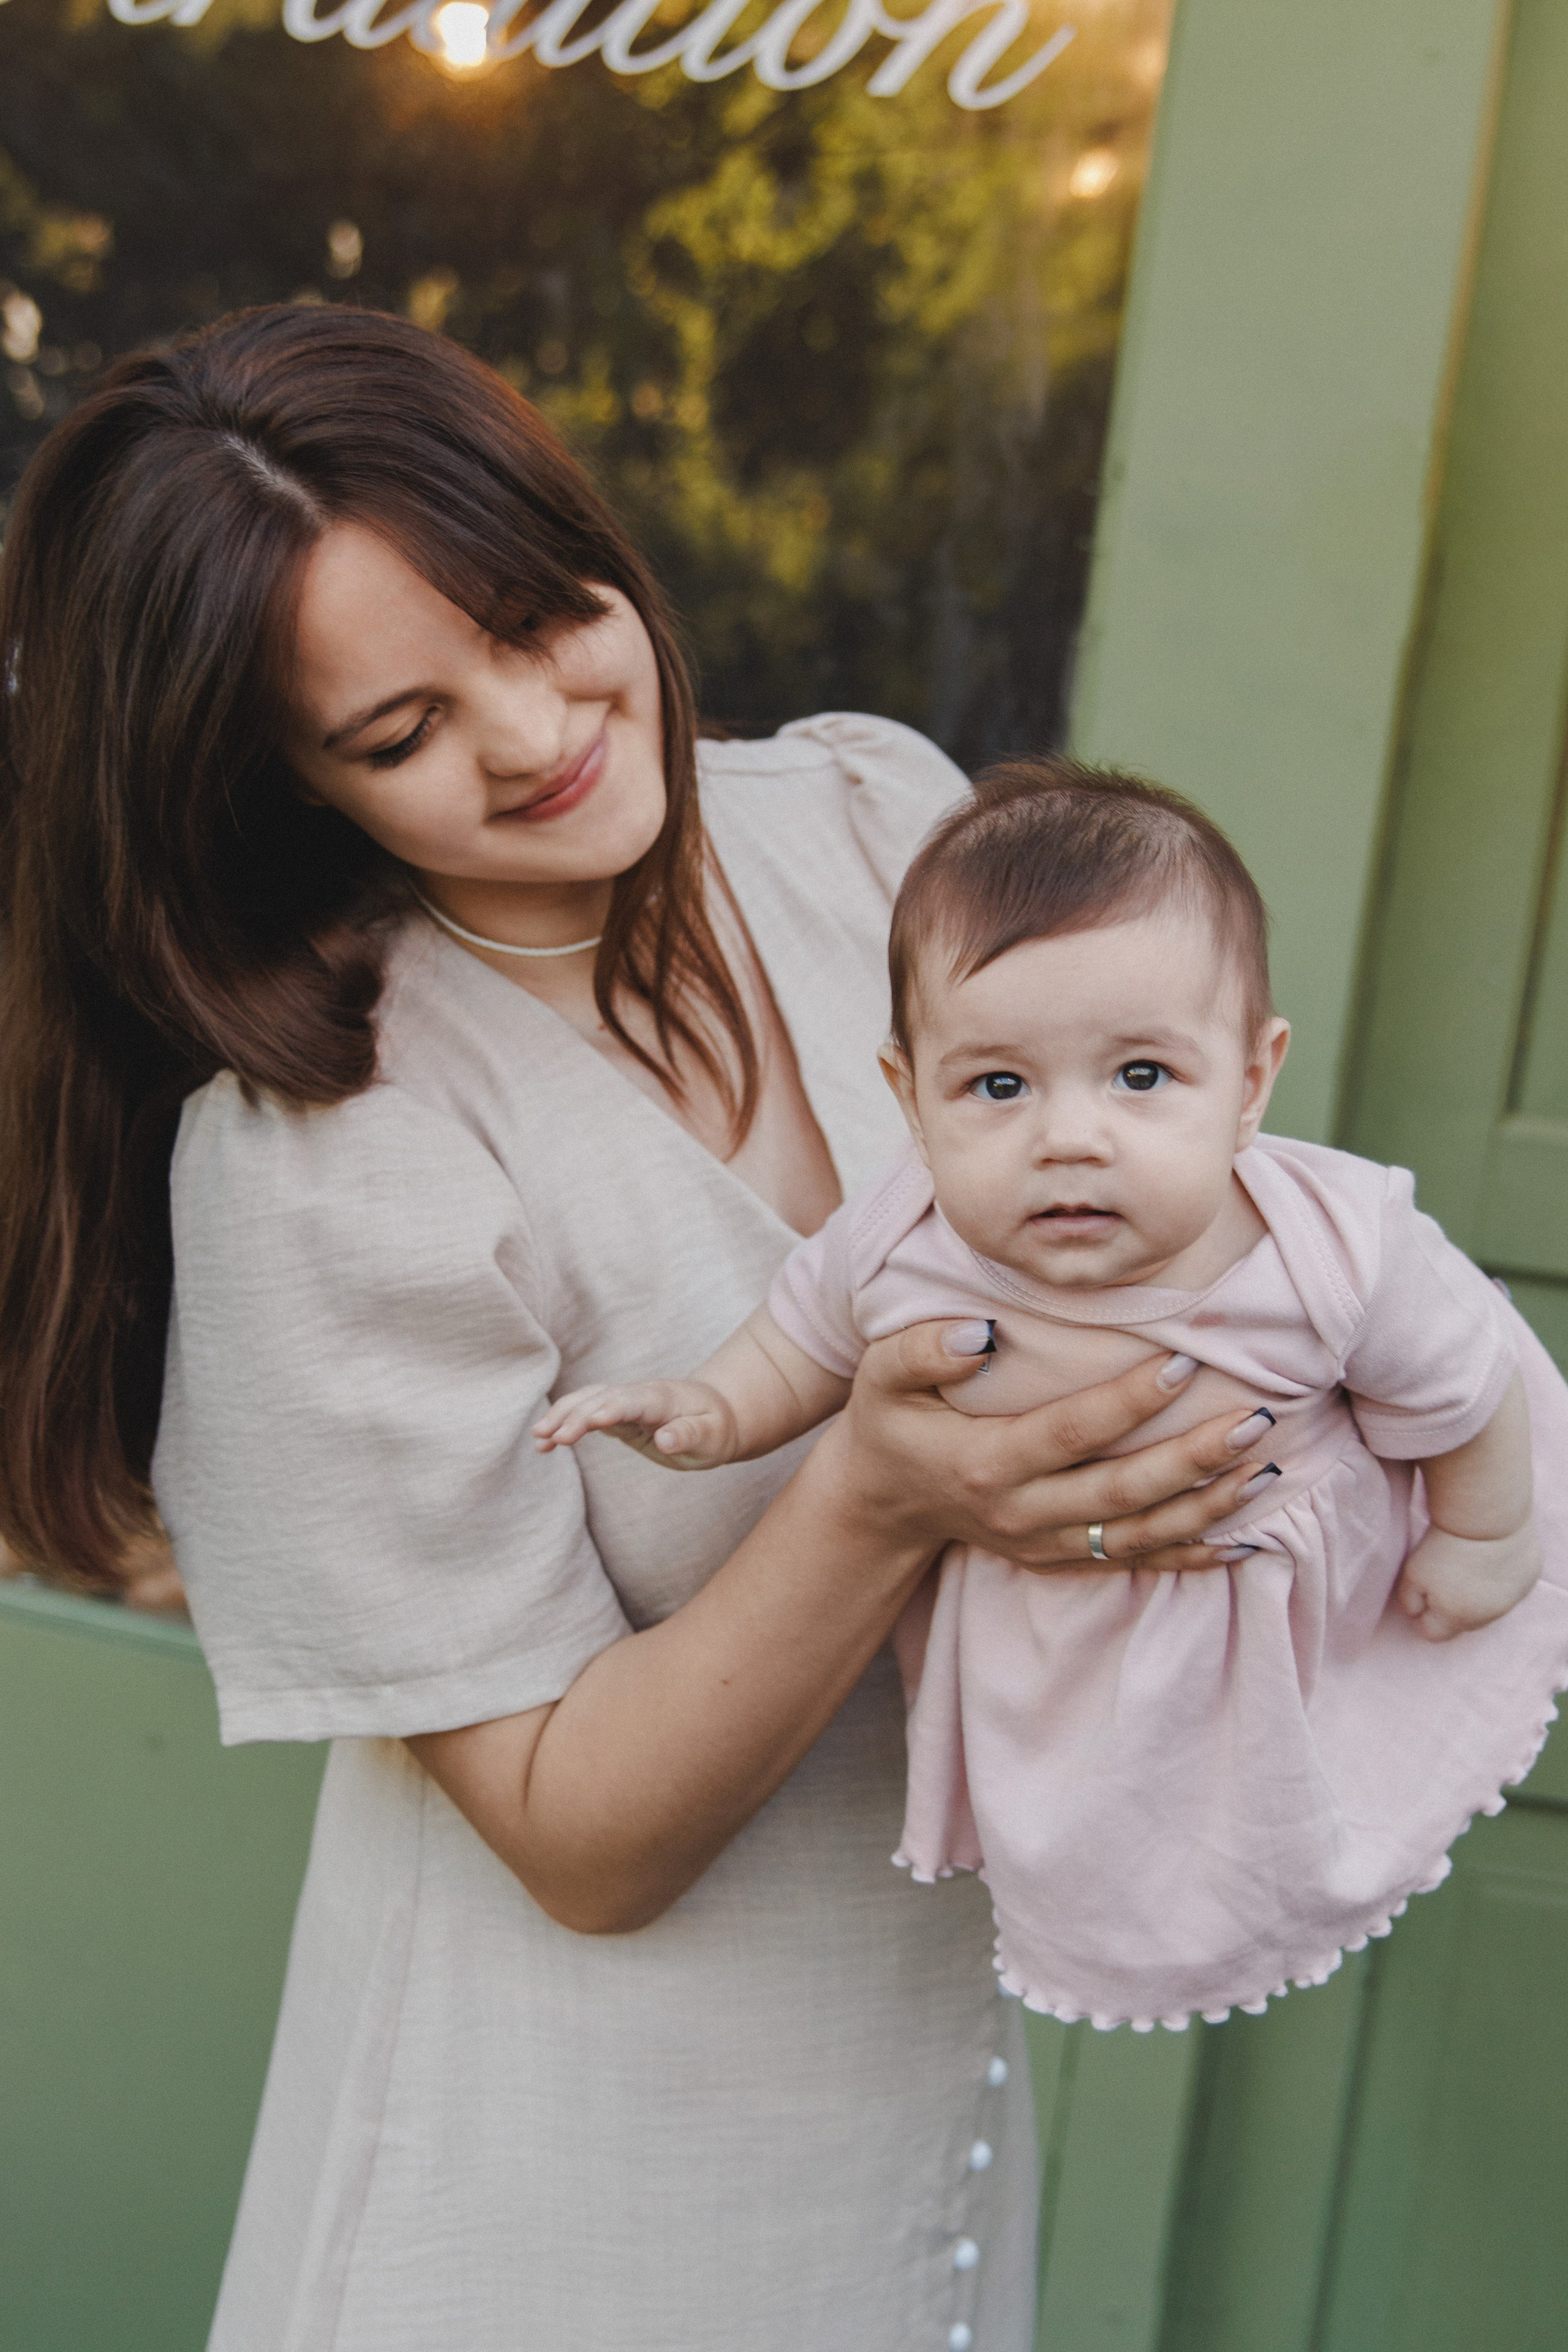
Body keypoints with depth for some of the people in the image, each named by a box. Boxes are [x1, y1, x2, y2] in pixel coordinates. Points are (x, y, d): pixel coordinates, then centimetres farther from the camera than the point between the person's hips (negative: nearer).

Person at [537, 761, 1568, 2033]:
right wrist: (713, 1407, -26)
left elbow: (1464, 1389, -17)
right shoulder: (895, 1248, -33)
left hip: (1312, 1577, -1)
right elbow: (806, 1342, -9)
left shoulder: (1344, 1252, -38)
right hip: (1042, 1611, 2)